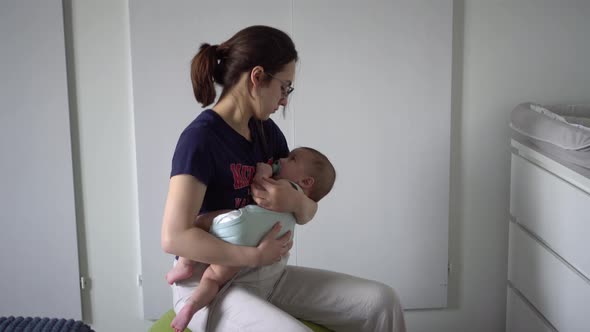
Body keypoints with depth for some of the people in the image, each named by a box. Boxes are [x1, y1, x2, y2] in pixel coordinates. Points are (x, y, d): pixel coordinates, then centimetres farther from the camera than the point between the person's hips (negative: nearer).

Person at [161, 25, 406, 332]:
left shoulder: (268, 132, 6)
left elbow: (308, 213, 8)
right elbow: (174, 237, -25)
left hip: (268, 275, 7)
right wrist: (256, 255, -20)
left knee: (382, 302, -5)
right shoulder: (200, 137, -18)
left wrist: (294, 201, -15)